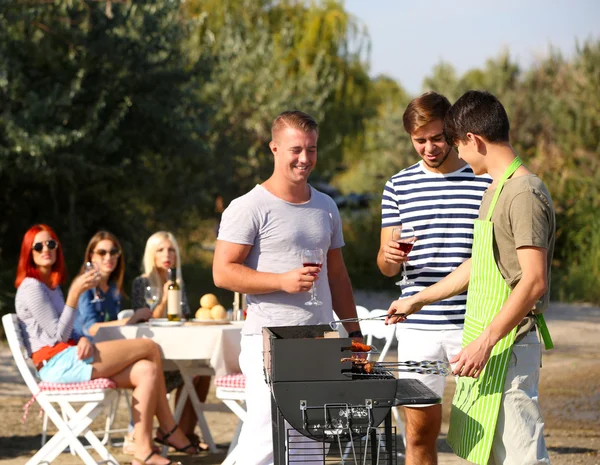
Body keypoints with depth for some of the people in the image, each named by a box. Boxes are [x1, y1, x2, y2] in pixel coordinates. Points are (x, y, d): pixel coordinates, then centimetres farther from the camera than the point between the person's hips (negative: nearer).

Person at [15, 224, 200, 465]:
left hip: (71, 359, 9)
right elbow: (58, 335, -12)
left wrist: (84, 340, -7)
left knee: (147, 371, -9)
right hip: (59, 364, -9)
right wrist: (75, 293, -17)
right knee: (151, 348, -8)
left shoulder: (52, 286, 23)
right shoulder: (31, 288, -6)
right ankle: (170, 430, -1)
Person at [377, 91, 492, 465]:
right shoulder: (399, 186, 9)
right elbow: (386, 266, 11)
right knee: (420, 431, 5)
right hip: (418, 325, 2)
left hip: (474, 324, -2)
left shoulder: (487, 182, 3)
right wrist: (390, 256, -11)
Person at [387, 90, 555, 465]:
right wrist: (419, 300, 34)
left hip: (508, 345, -10)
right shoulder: (497, 189, 16)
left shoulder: (525, 194, -16)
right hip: (485, 339, 10)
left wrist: (486, 341, -25)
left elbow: (534, 281, -22)